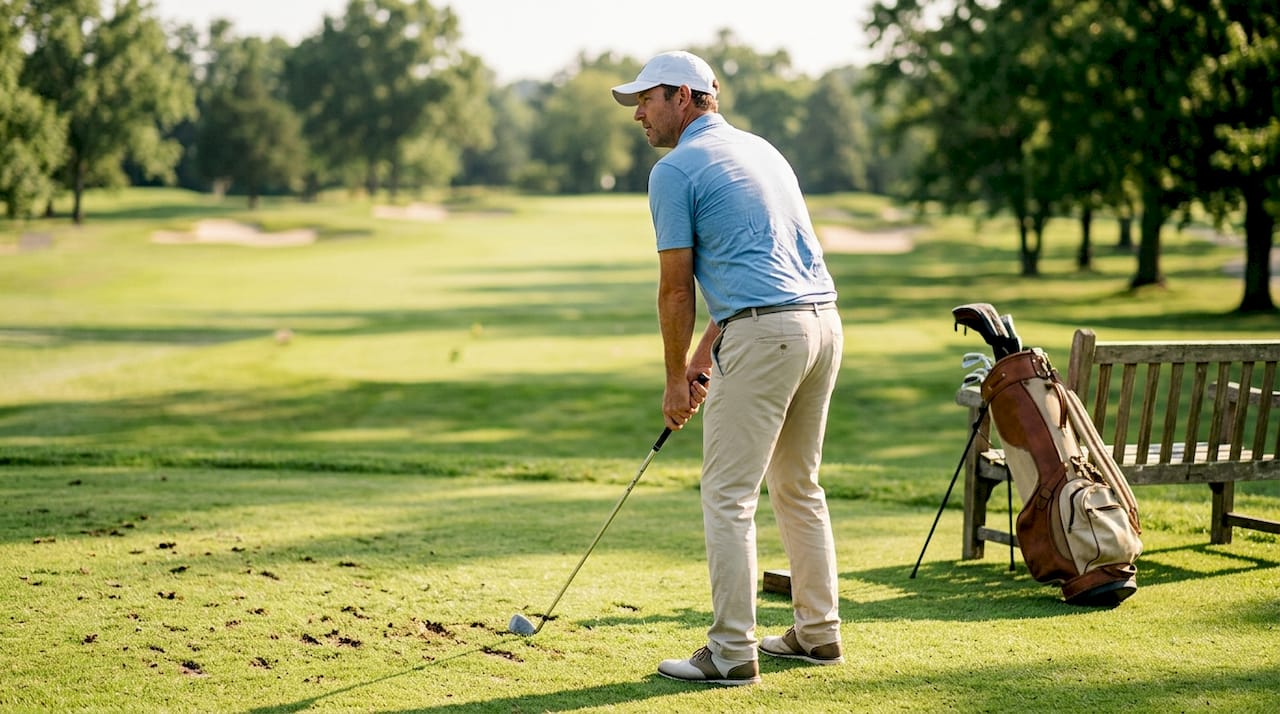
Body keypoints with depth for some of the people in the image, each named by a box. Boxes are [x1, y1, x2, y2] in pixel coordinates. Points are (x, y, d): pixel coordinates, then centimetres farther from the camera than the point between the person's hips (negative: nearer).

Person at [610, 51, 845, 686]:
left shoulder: (675, 170, -4)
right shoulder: (759, 149, 21)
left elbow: (676, 288, -2)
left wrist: (677, 378, 9)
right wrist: (705, 351, 25)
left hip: (764, 334, -9)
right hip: (823, 319, 9)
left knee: (728, 497, -3)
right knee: (798, 487, 19)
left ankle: (732, 653, -3)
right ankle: (819, 633, 24)